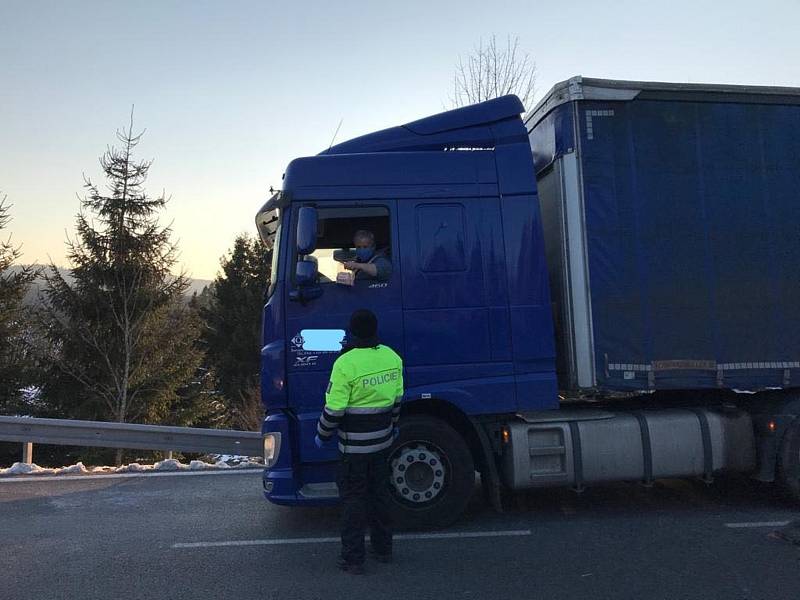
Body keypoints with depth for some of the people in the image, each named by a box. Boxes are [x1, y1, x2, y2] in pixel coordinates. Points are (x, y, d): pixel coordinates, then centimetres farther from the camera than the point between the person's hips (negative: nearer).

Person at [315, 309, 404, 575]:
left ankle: (353, 559, 15)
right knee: (379, 493, 20)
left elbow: (334, 408, -18)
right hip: (382, 440, 6)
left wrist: (322, 435, -2)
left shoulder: (346, 363, -22)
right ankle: (383, 548, 32)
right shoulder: (391, 357, -2)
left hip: (354, 445, -6)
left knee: (353, 498, 7)